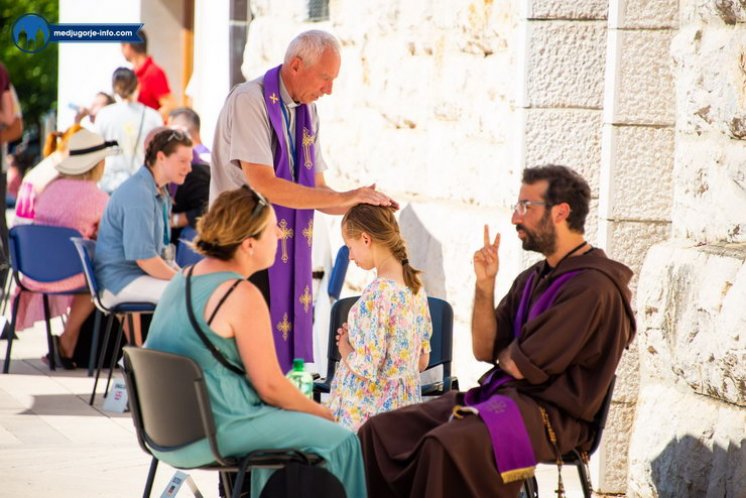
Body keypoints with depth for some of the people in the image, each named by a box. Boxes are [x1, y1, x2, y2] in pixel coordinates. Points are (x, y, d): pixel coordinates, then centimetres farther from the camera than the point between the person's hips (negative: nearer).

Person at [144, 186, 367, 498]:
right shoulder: (242, 296, -17)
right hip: (212, 433, -9)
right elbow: (270, 386, -14)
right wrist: (322, 413, 4)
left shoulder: (186, 278, 10)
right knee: (340, 441, -2)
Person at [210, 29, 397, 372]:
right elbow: (263, 184, -23)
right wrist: (344, 198, -23)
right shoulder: (249, 101, -14)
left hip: (288, 251, 8)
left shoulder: (307, 111, 10)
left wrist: (361, 204, -7)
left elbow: (315, 190, 13)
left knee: (285, 353, 6)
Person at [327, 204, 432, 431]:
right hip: (406, 406, 9)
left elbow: (367, 367, -22)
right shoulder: (416, 287, 8)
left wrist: (345, 347, 0)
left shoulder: (378, 293, -19)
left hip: (366, 412, -9)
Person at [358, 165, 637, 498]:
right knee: (381, 430, -5)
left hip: (549, 414, -9)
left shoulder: (592, 285, -14)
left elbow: (522, 366, -16)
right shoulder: (533, 279, 15)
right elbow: (484, 349, 12)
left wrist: (504, 354, 7)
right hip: (500, 394, 9)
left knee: (449, 444, -35)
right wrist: (485, 284, 0)